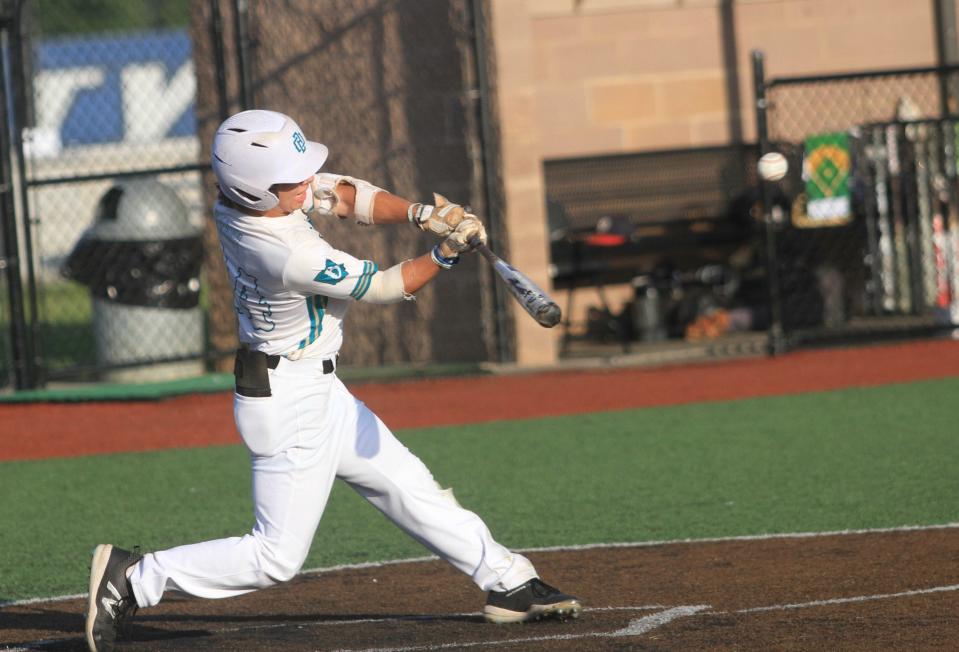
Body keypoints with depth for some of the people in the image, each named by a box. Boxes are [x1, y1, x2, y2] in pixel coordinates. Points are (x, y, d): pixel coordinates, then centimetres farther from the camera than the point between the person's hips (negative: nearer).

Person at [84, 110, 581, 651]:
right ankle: (135, 577, 0)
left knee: (410, 488, 17)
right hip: (290, 403, -10)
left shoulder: (240, 195, -9)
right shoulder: (290, 256, -32)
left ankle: (509, 584, 26)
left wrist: (420, 213, -14)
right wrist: (448, 252, -11)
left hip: (318, 389, 10)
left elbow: (347, 195, -1)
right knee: (278, 557, -4)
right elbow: (384, 287, -18)